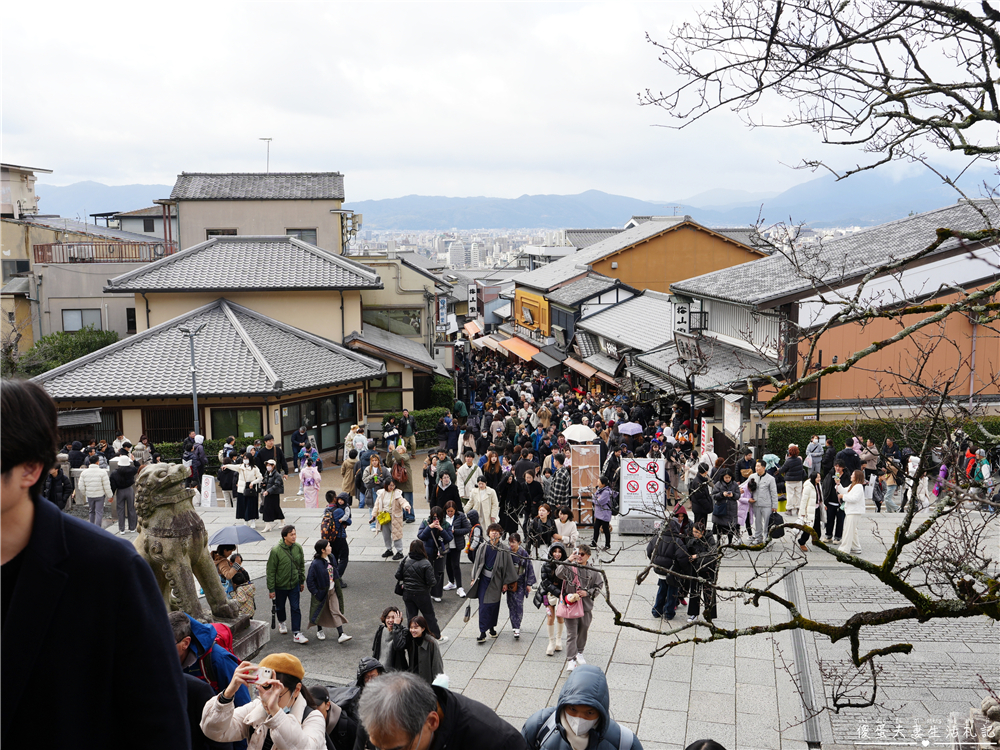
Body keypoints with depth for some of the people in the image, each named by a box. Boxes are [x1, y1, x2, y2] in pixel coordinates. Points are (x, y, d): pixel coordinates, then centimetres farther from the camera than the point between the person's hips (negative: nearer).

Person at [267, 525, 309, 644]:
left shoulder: (298, 547, -7)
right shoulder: (276, 550, -20)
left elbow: (302, 565, 7)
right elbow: (270, 571, -14)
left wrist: (302, 581, 12)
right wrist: (271, 589, -12)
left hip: (294, 584, 2)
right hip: (280, 585, -2)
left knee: (296, 608, -3)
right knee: (280, 607, 19)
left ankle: (296, 634, 2)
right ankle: (281, 623, 49)